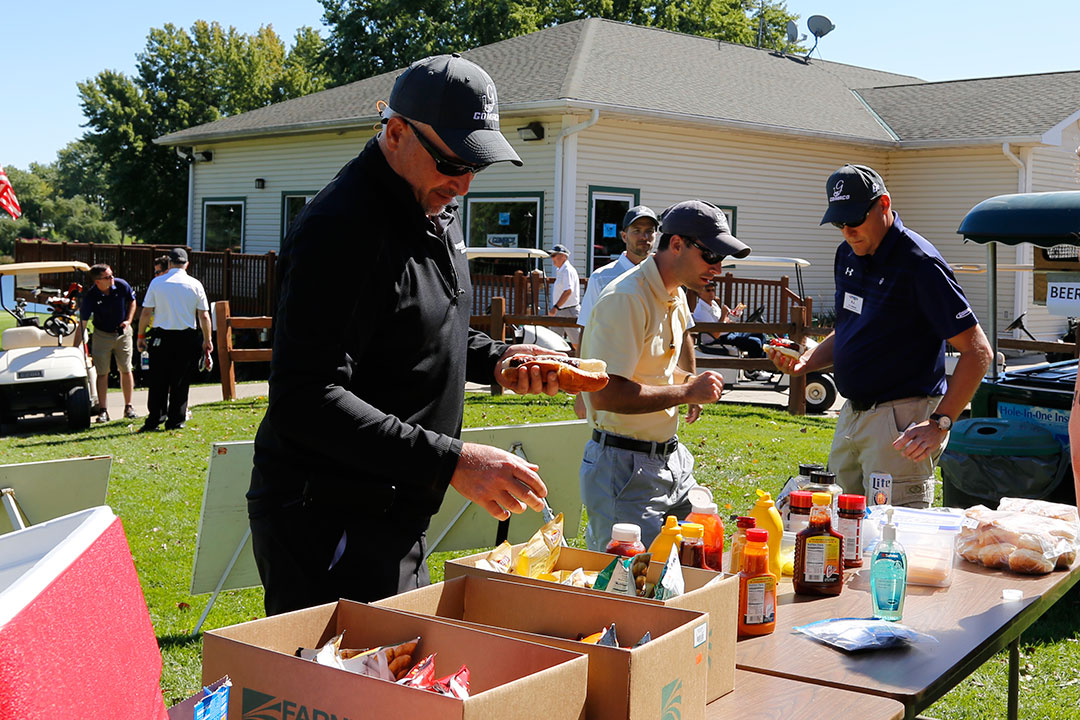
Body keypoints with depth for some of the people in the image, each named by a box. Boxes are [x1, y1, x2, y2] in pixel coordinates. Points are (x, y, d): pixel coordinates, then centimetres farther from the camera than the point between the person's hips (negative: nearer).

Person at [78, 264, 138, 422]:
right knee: (102, 373, -2)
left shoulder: (121, 285, -14)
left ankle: (128, 407, 13)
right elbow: (82, 324, -18)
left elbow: (132, 301, 6)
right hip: (102, 335, -2)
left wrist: (128, 321, -8)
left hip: (122, 333, 2)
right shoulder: (90, 297, -20)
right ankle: (102, 410, 3)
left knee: (126, 370, 3)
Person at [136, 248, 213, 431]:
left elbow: (146, 313, -1)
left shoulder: (157, 282, 0)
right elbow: (204, 316, 1)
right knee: (180, 382, 6)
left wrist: (141, 336, 9)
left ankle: (154, 419, 5)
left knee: (158, 381, 6)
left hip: (162, 337, 0)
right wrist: (207, 340, 10)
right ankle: (176, 421, 7)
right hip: (187, 338, 0)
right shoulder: (195, 284, 1)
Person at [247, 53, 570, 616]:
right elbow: (306, 401, -28)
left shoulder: (436, 211, 10)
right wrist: (452, 462, -32)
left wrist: (496, 359, 4)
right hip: (326, 524, -9)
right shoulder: (340, 231, -21)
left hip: (396, 521, 9)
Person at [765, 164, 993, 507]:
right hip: (852, 413, 8)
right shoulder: (847, 255, 10)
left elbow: (977, 351, -16)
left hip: (901, 420, -8)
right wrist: (806, 361, 5)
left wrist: (939, 423, -23)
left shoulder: (919, 263, -15)